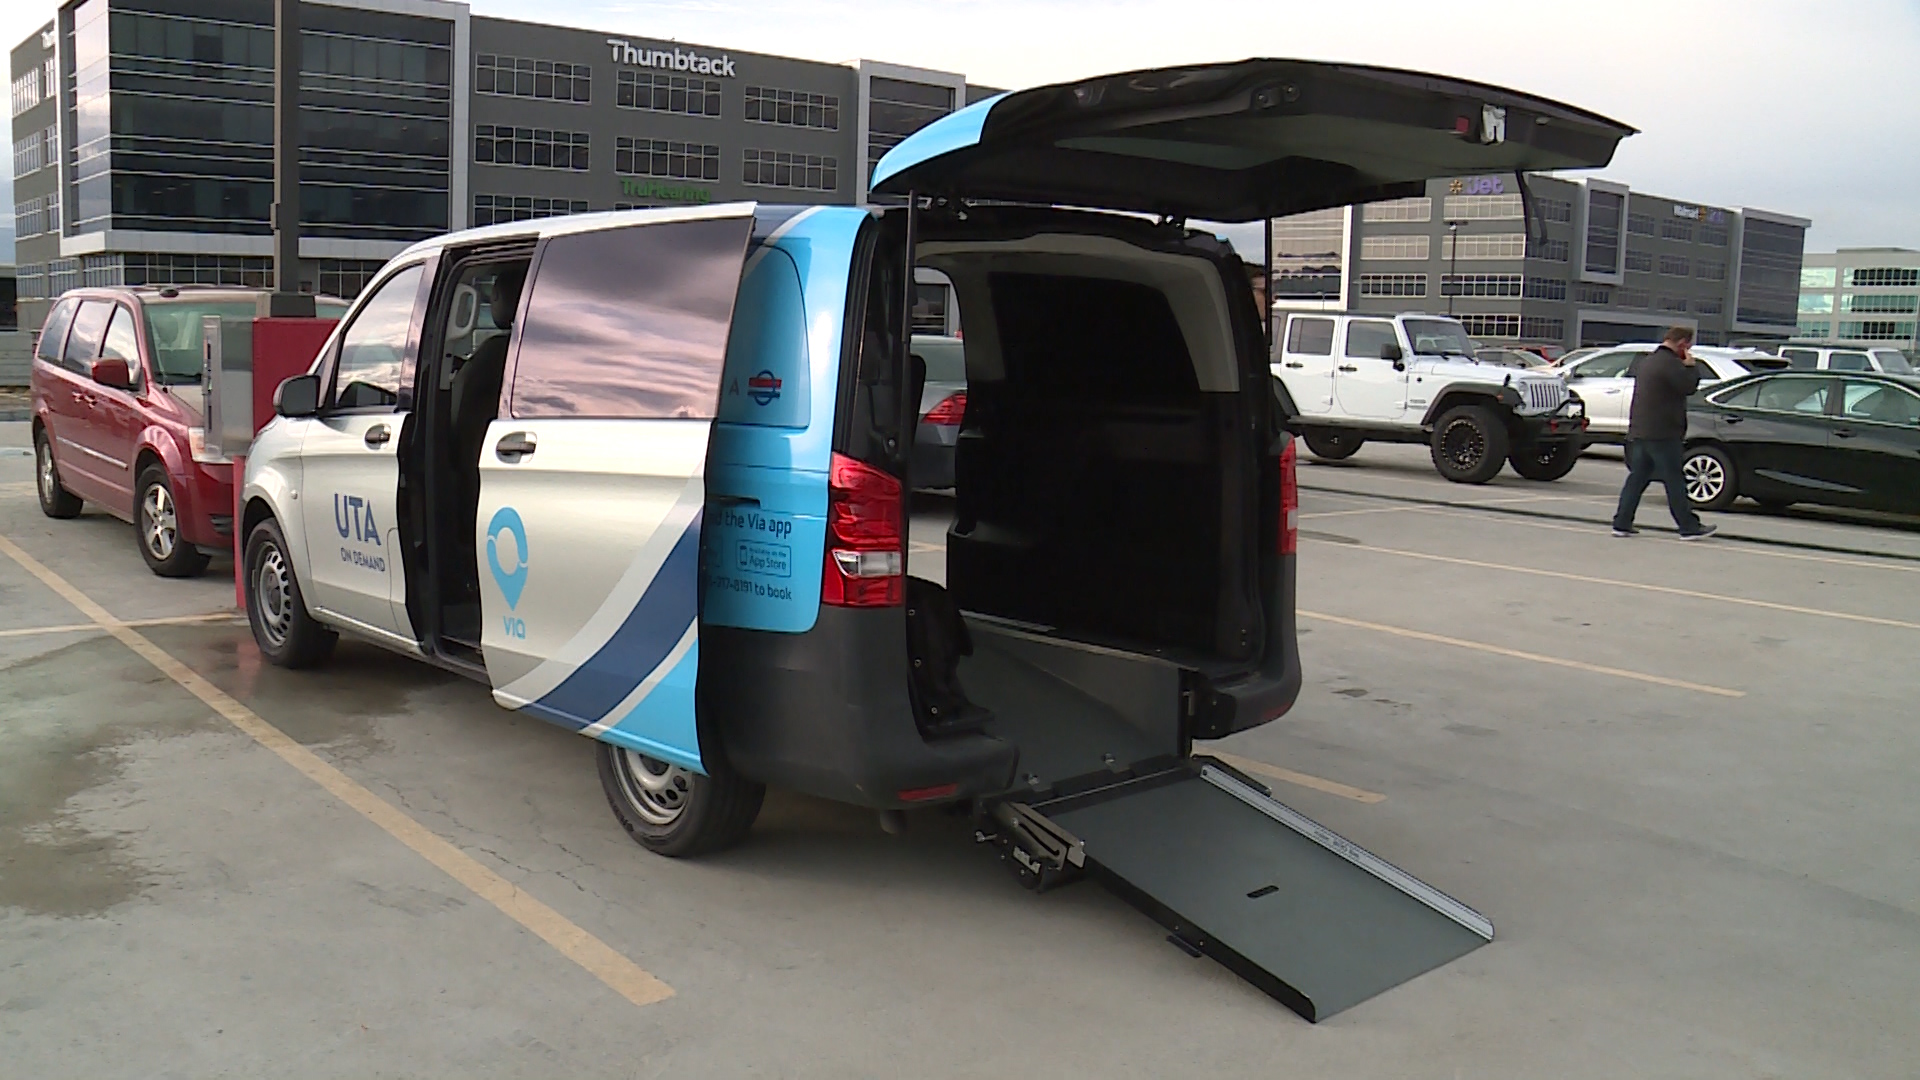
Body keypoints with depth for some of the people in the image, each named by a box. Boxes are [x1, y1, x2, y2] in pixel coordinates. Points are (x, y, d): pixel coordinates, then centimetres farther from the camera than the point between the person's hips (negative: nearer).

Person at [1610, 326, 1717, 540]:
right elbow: (1689, 386, -18)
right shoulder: (1670, 363, -14)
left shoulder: (1646, 361, 16)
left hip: (1639, 431, 9)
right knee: (1674, 481, -4)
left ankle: (1621, 523, 8)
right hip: (1662, 434, -9)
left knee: (1637, 478, 10)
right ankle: (1689, 527, 0)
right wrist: (1690, 366, -1)